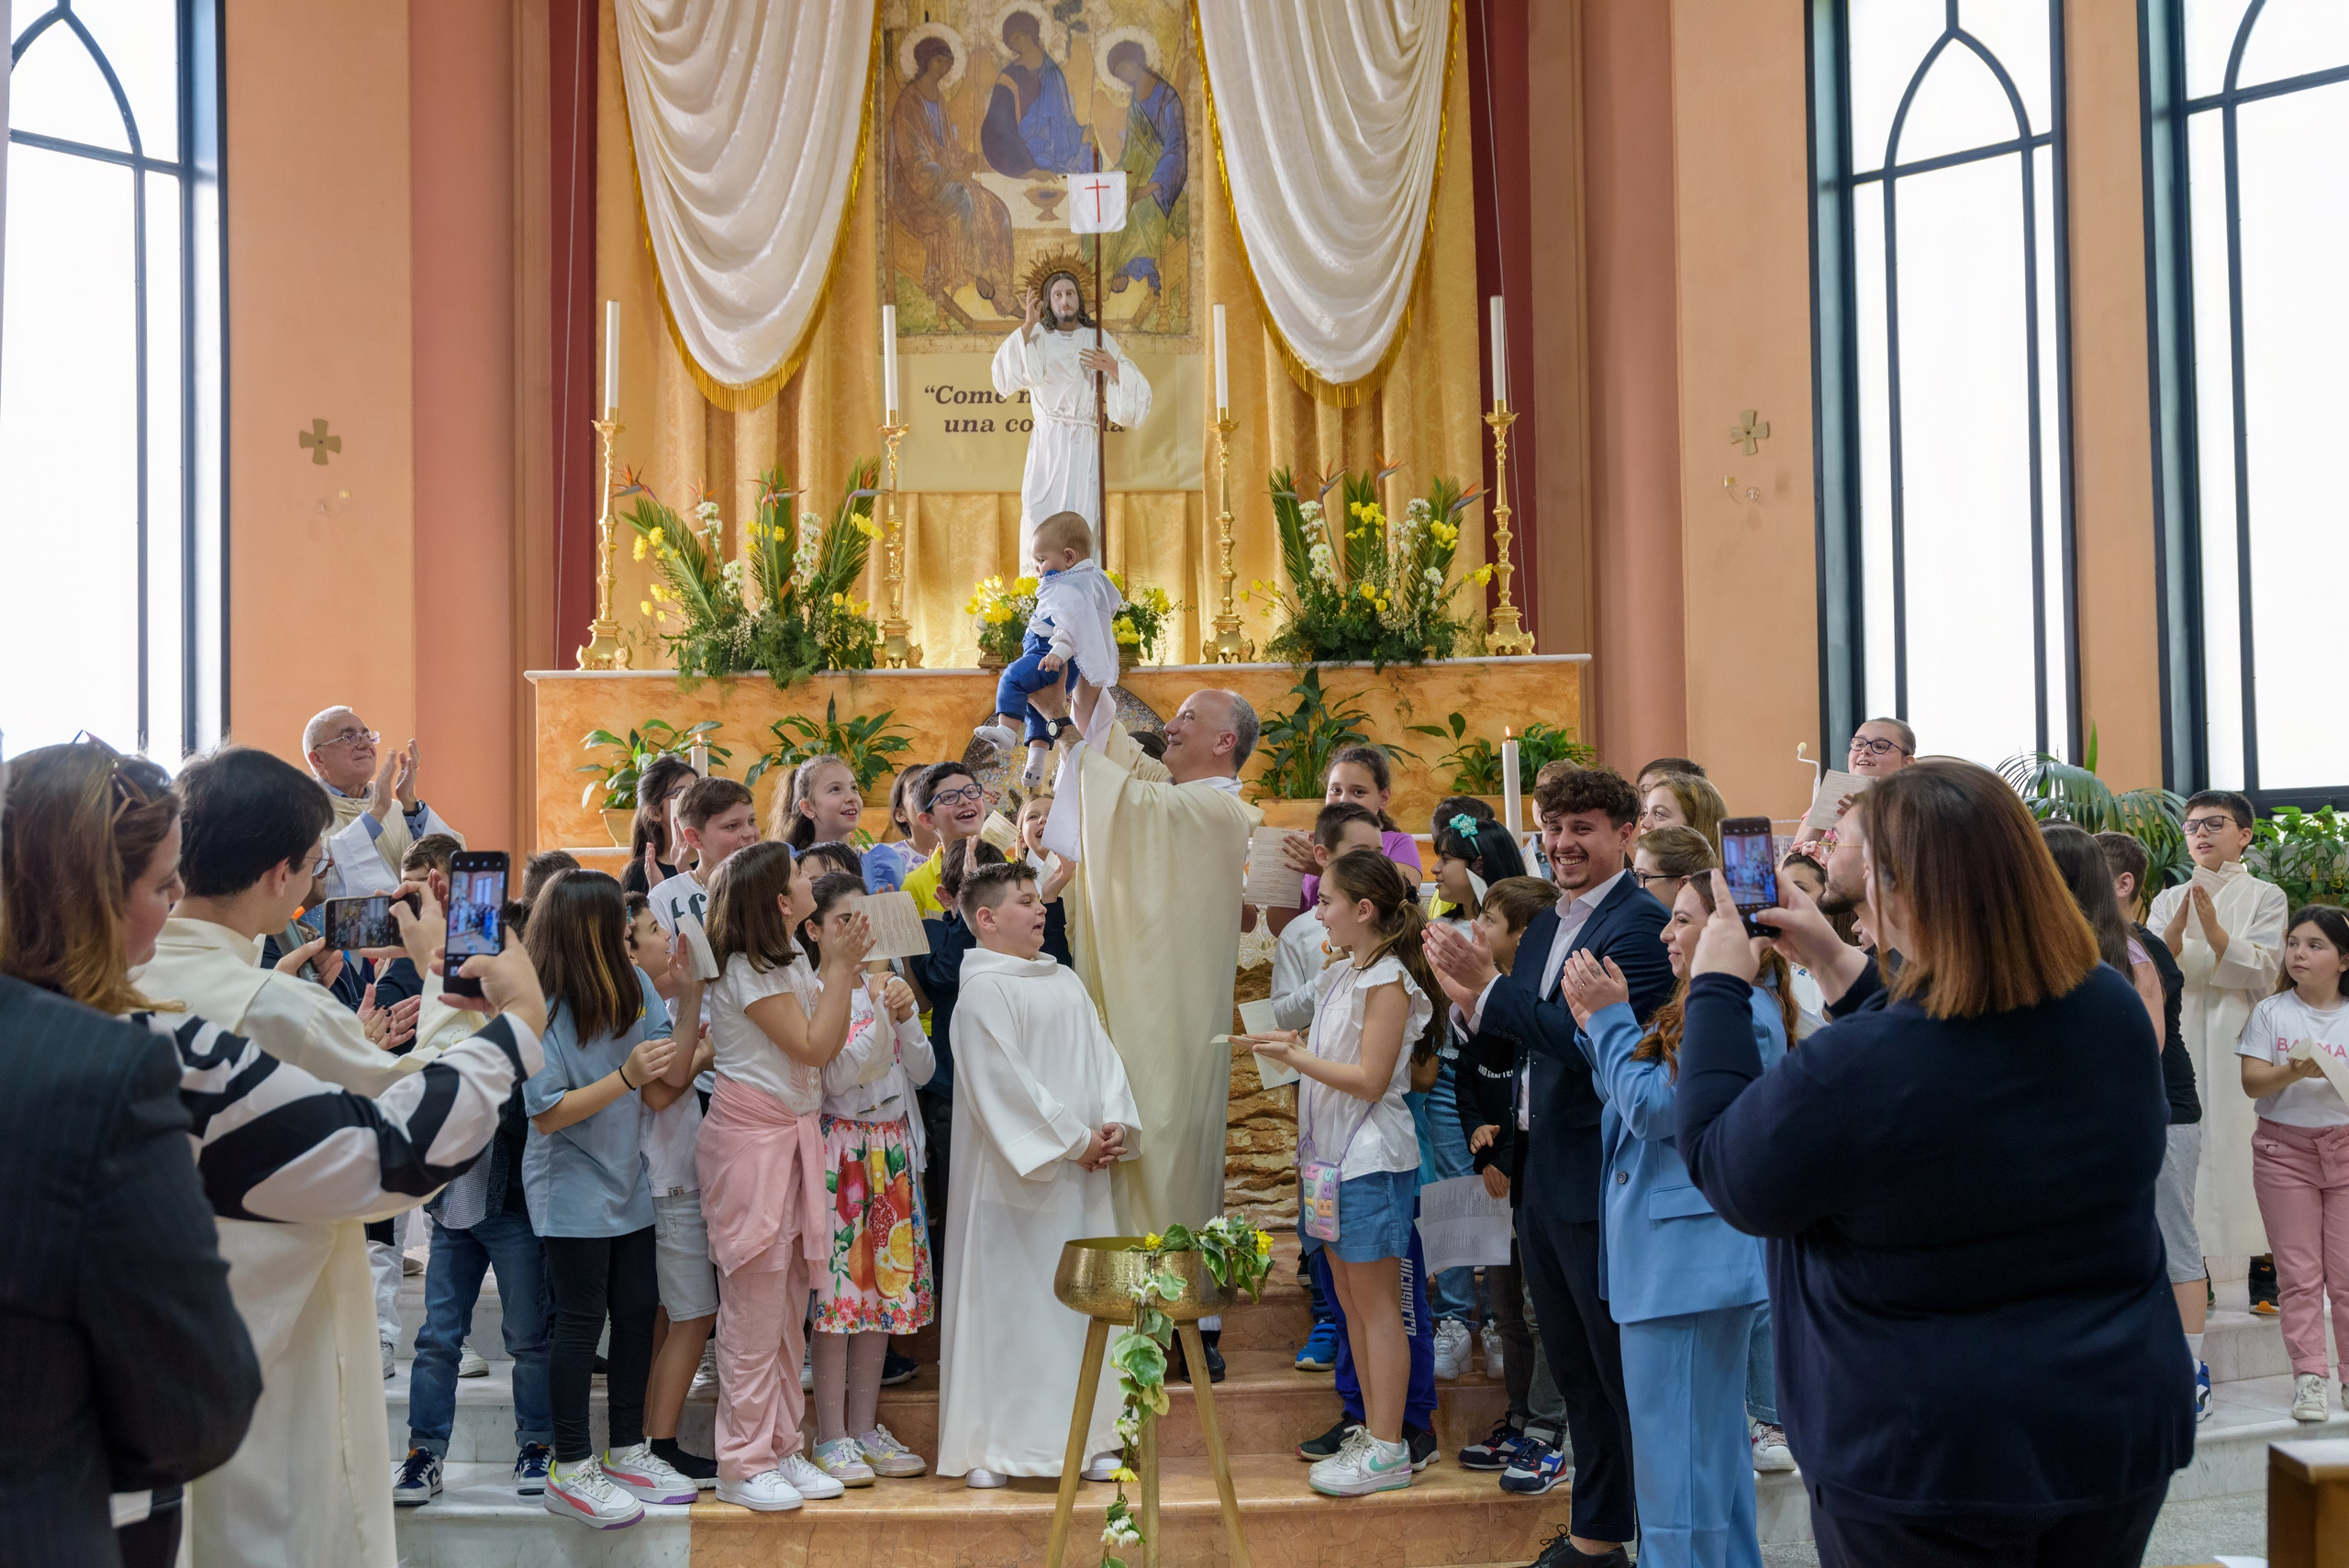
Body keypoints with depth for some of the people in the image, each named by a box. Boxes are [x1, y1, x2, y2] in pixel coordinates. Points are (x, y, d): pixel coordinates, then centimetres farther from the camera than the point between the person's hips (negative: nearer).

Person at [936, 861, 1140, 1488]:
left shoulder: (1066, 983, 15)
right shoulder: (983, 989, -9)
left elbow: (1101, 1057, 12)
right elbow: (1005, 1083, -15)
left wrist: (1117, 1124, -5)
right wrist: (1074, 1141, -14)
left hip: (1083, 1176, 7)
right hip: (1015, 1175, -7)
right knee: (1006, 1301, -1)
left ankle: (1089, 1435, 20)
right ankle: (989, 1446, 8)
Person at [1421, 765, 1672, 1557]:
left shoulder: (1640, 924, -14)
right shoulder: (1544, 929, 13)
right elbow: (1506, 1052, 15)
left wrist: (1490, 986, -24)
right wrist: (1468, 1001, -5)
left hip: (1603, 1185, -9)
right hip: (1544, 1178, 9)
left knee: (1625, 1373, 2)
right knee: (1574, 1369, 19)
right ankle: (1593, 1534, 32)